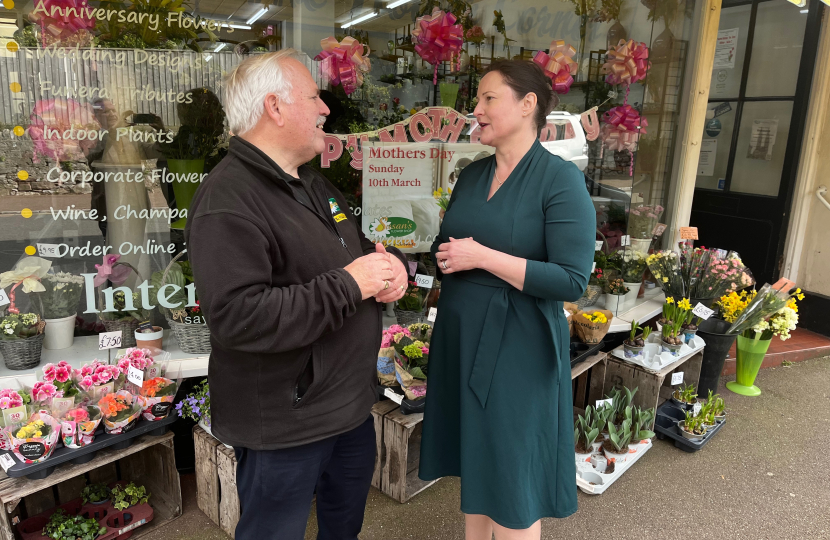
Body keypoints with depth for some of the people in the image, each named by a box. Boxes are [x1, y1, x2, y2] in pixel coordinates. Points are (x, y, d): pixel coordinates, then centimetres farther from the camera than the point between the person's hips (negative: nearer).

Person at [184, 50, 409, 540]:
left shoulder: (316, 185, 10)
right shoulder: (227, 201, -22)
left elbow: (361, 252, 19)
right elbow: (239, 317, -32)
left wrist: (392, 265, -6)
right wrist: (347, 285, -27)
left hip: (350, 402, 9)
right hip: (285, 424, -8)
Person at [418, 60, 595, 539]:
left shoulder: (561, 179, -13)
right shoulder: (472, 175, 7)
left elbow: (573, 281, -20)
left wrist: (482, 256, -21)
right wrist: (446, 255, -7)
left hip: (518, 346, -6)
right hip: (461, 336, 7)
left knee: (512, 472, 7)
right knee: (474, 458, 20)